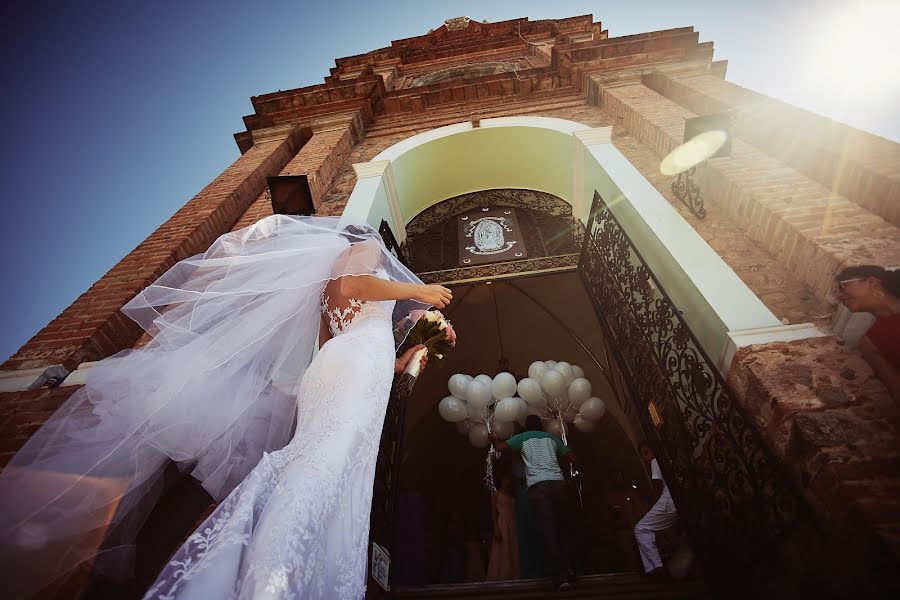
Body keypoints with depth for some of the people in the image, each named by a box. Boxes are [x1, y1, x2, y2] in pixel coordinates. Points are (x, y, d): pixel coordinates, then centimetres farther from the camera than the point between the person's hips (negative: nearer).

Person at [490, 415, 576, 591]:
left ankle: (562, 576, -11)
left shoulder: (522, 437, 15)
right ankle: (569, 572, 8)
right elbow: (572, 457, 27)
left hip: (538, 485, -3)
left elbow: (501, 447, 4)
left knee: (548, 531, -4)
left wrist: (494, 438, 25)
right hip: (559, 482, 3)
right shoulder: (551, 437, 24)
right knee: (562, 529, 12)